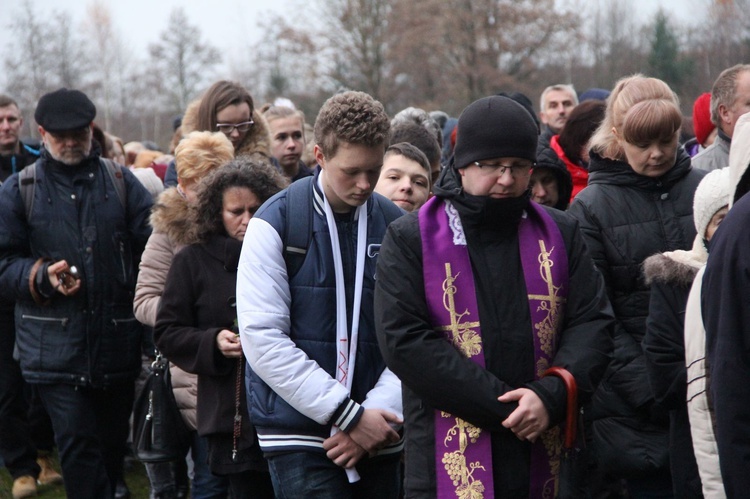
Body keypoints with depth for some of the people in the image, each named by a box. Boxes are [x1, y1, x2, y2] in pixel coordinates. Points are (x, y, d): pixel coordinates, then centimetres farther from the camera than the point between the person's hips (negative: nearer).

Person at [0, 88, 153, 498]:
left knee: (112, 445, 13)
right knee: (78, 448, -9)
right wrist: (43, 277, -15)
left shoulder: (121, 182, 7)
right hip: (55, 345, -2)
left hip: (117, 339, 2)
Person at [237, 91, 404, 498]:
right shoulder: (276, 223, -4)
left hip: (377, 437, 4)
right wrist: (350, 416, -13)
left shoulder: (395, 226, 6)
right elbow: (262, 338, -11)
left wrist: (380, 412, -11)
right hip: (300, 435, -4)